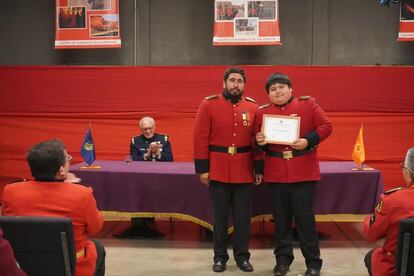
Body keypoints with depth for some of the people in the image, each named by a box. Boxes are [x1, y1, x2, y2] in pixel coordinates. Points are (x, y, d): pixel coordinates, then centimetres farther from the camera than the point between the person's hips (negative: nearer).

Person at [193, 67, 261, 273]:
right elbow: (200, 138, -5)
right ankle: (220, 256, 21)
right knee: (220, 215, 8)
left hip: (244, 172, 2)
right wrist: (202, 169, -8)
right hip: (218, 170, -2)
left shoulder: (253, 107, 4)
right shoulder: (209, 104, -3)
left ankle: (242, 256, 22)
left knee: (243, 216, 9)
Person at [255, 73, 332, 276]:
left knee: (305, 217, 1)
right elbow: (259, 142, 13)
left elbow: (326, 126, -2)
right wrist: (259, 142, -11)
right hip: (275, 173, 3)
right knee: (281, 218, 10)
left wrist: (308, 141, -17)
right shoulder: (262, 112, 6)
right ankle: (283, 259, 25)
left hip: (304, 172, -2)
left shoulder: (308, 104, 0)